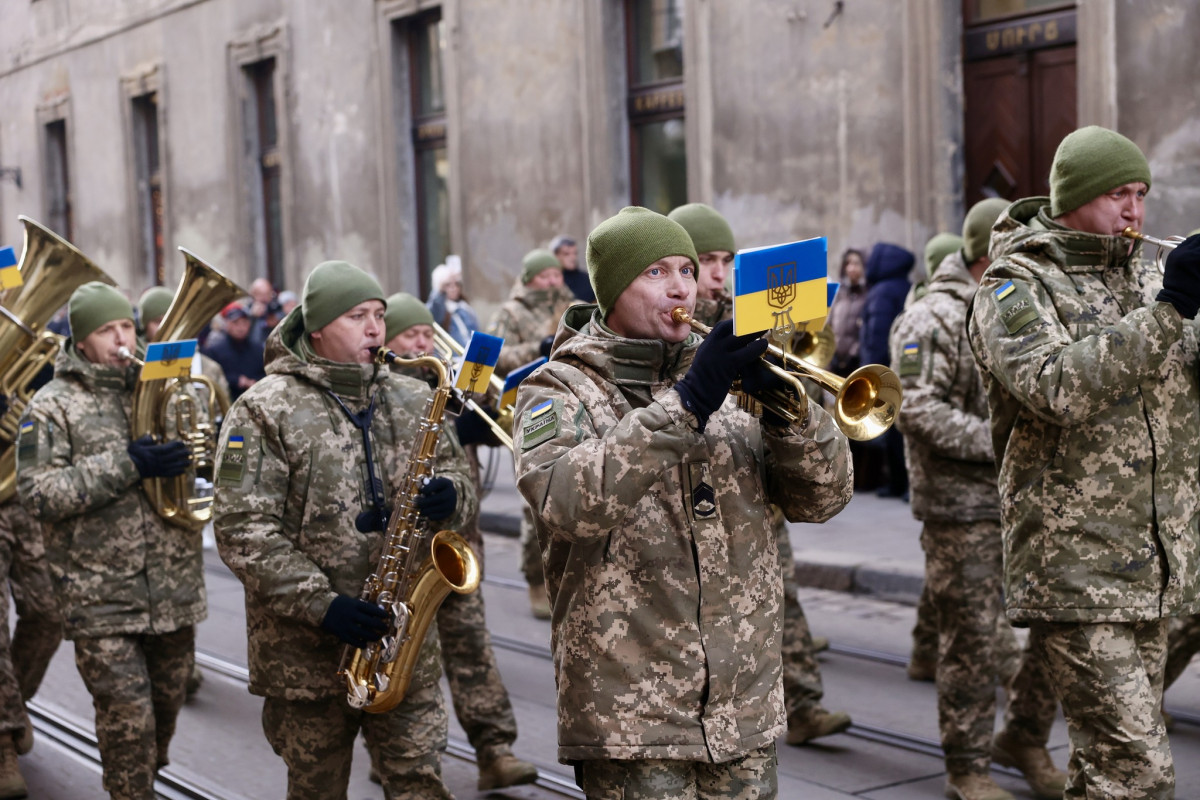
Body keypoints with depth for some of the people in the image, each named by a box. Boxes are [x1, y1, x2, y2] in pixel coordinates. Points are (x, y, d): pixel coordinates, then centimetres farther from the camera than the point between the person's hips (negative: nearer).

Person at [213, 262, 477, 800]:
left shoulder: (412, 402, 9)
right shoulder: (264, 410, -7)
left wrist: (449, 496, -11)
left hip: (404, 639, 3)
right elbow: (242, 530, -13)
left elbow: (458, 477, 15)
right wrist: (322, 605, -20)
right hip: (306, 649, -3)